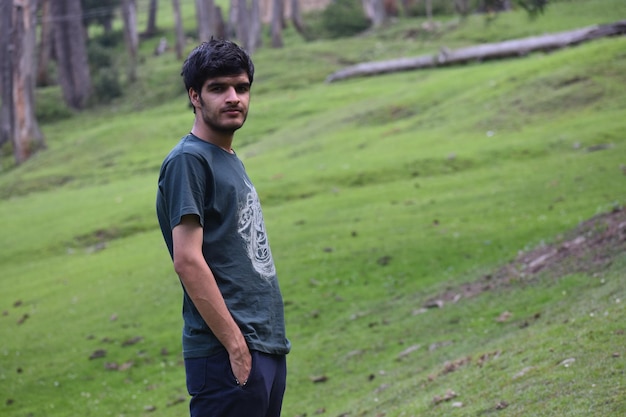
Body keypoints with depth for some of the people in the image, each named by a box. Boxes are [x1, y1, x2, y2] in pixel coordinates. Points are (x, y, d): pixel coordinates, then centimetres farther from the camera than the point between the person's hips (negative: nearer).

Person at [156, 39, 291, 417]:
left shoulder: (231, 161, 18)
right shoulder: (188, 159, -9)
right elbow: (188, 260, -17)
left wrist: (271, 341, 15)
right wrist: (236, 344, -18)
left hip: (270, 347, 9)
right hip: (228, 355, -9)